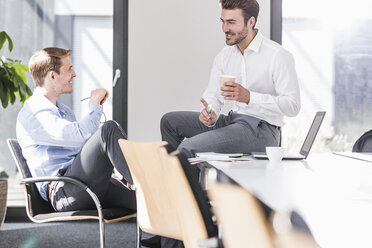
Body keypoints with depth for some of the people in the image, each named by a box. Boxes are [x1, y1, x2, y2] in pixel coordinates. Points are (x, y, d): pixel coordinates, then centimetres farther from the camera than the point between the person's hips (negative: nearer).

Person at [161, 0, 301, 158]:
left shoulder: (278, 55, -13)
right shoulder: (224, 56, 10)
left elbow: (292, 106, -19)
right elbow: (213, 95, 9)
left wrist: (249, 97, -30)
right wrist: (211, 115, -17)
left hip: (262, 129, -8)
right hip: (233, 120, 8)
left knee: (187, 148, -24)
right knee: (170, 121, 4)